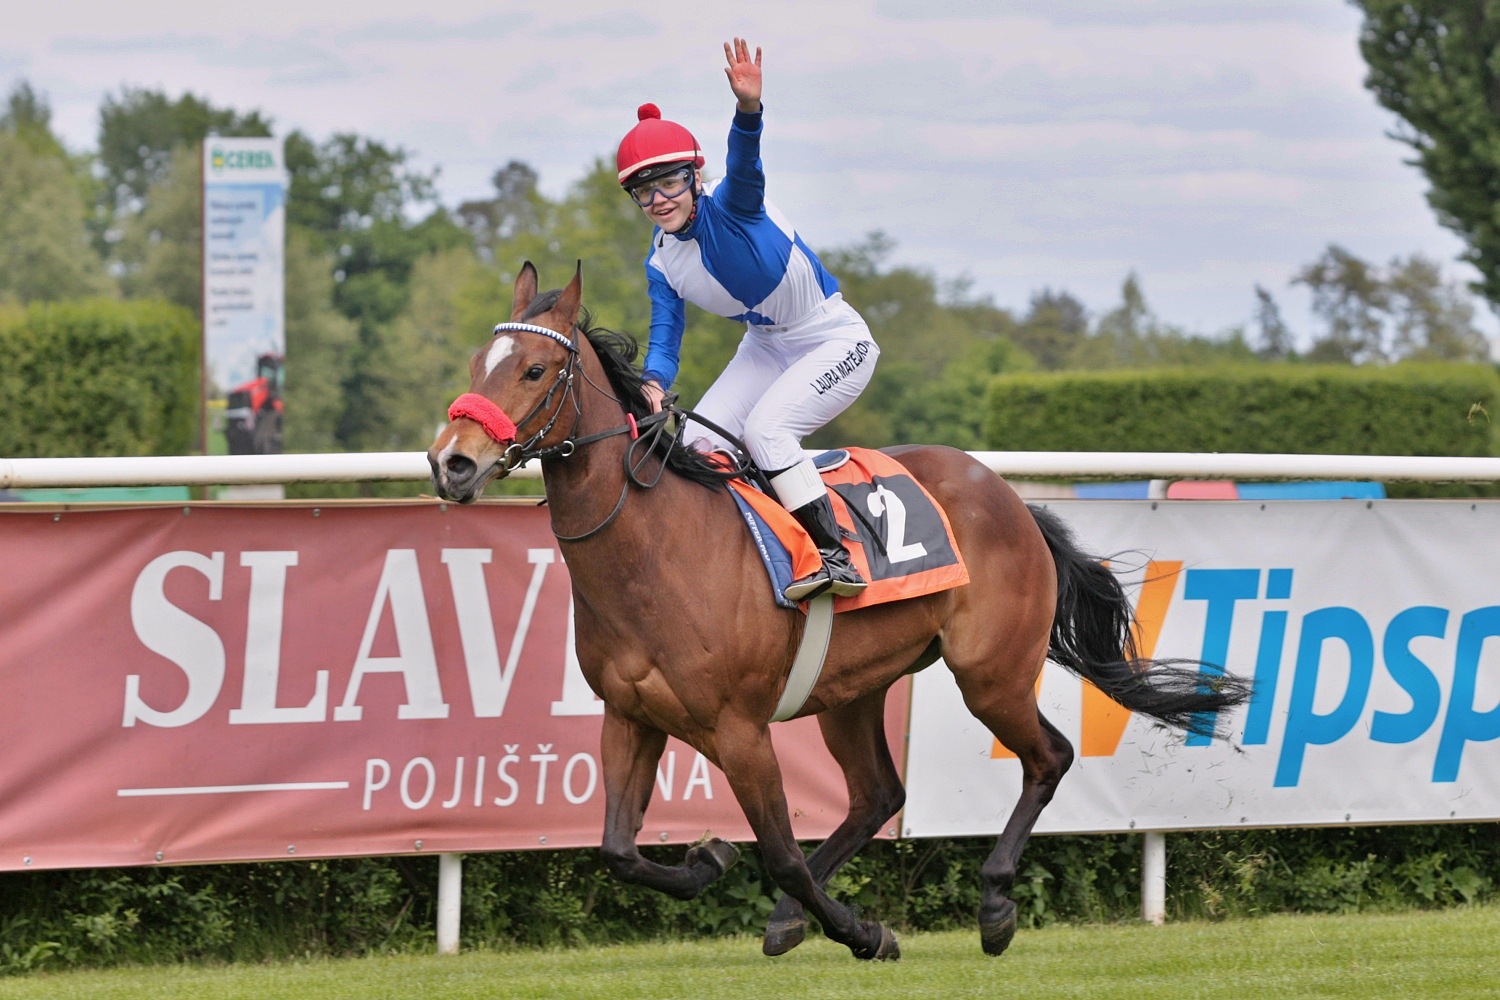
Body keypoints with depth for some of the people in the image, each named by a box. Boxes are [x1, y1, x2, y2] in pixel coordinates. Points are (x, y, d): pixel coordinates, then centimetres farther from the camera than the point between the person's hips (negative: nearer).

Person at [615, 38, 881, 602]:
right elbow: (665, 338, -9)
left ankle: (834, 556, -25)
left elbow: (744, 167, -45)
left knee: (763, 427, -26)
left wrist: (748, 108, -67)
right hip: (766, 348, 8)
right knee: (697, 440, -5)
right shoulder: (662, 263, -5)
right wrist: (654, 384, -32)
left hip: (836, 340, -8)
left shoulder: (730, 209, -24)